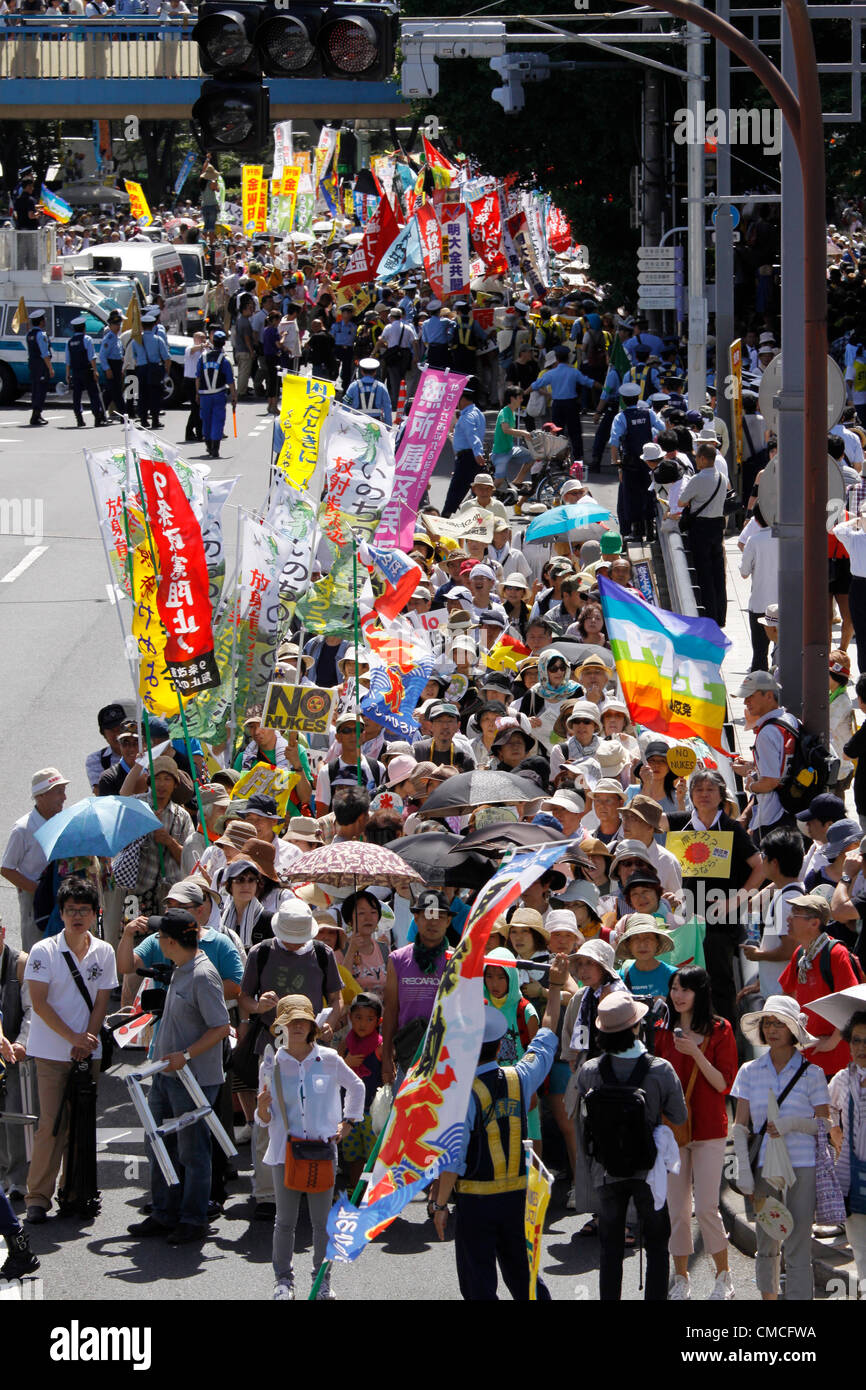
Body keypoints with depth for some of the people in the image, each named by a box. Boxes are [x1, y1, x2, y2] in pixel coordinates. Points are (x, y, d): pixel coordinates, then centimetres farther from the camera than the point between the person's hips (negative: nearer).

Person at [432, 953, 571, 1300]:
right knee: (522, 1274, 17)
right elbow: (546, 1038, 15)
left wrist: (441, 1205, -8)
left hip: (475, 1200, -5)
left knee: (478, 1284, 1)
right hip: (517, 1195, 5)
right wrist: (556, 986, 28)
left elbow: (453, 1157, -17)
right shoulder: (520, 1079, -3)